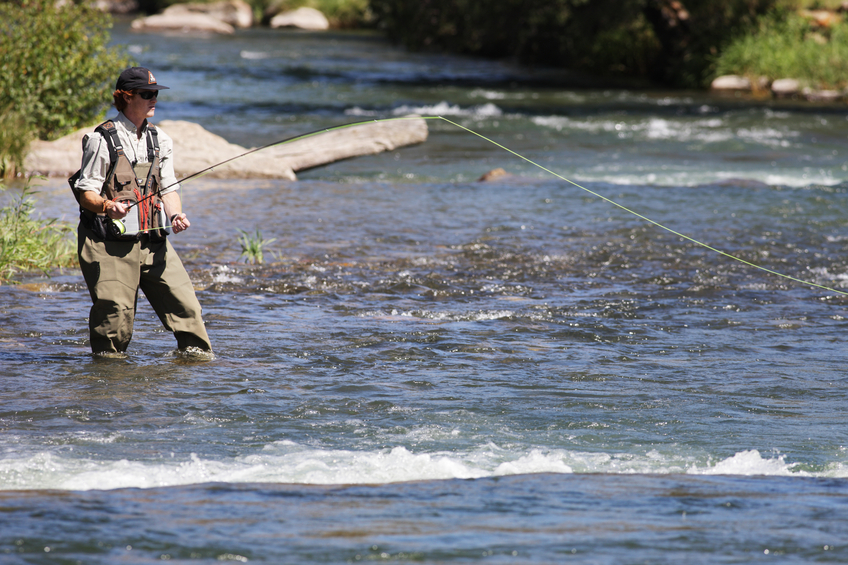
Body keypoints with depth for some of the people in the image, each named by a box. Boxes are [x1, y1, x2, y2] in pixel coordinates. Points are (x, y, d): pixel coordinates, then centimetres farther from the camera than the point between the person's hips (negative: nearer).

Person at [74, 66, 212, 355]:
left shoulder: (160, 141, 14)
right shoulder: (103, 140, -6)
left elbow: (168, 188, 12)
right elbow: (85, 193, -8)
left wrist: (176, 215, -9)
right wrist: (108, 206, -29)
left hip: (152, 242, 5)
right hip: (109, 243, -5)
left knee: (185, 303, -2)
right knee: (115, 312, -9)